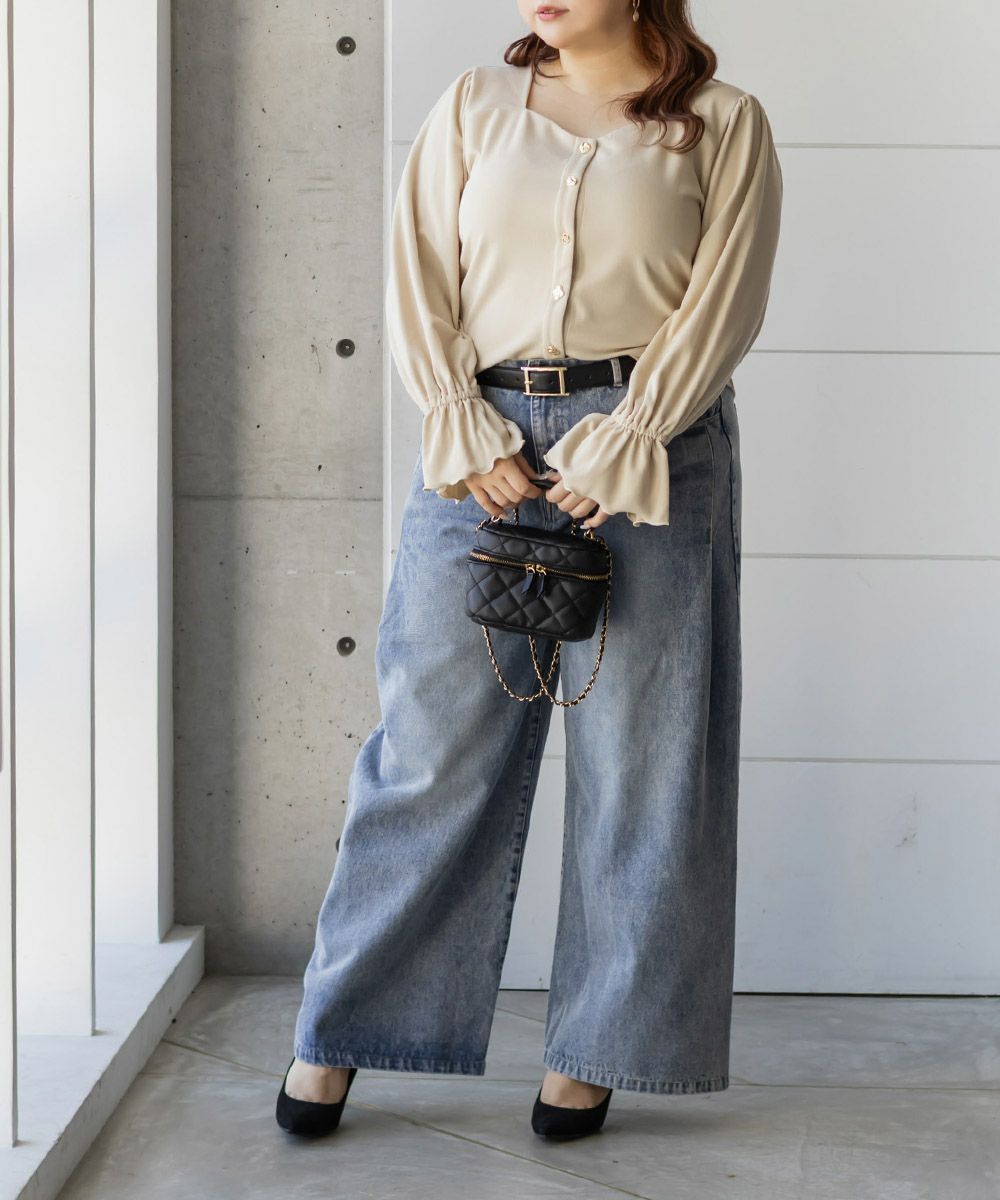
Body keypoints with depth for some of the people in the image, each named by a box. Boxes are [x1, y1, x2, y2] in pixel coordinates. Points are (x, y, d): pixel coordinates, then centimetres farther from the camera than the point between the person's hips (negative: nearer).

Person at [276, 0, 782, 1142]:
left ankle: (589, 1055, 16)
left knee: (637, 765, 2)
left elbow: (721, 303, -2)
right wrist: (464, 432, -8)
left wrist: (621, 445, -12)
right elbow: (420, 280, 5)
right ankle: (337, 1035, 15)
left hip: (650, 451, -1)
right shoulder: (473, 105, 12)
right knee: (432, 749, 3)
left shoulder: (724, 123, 6)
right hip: (482, 445, 1)